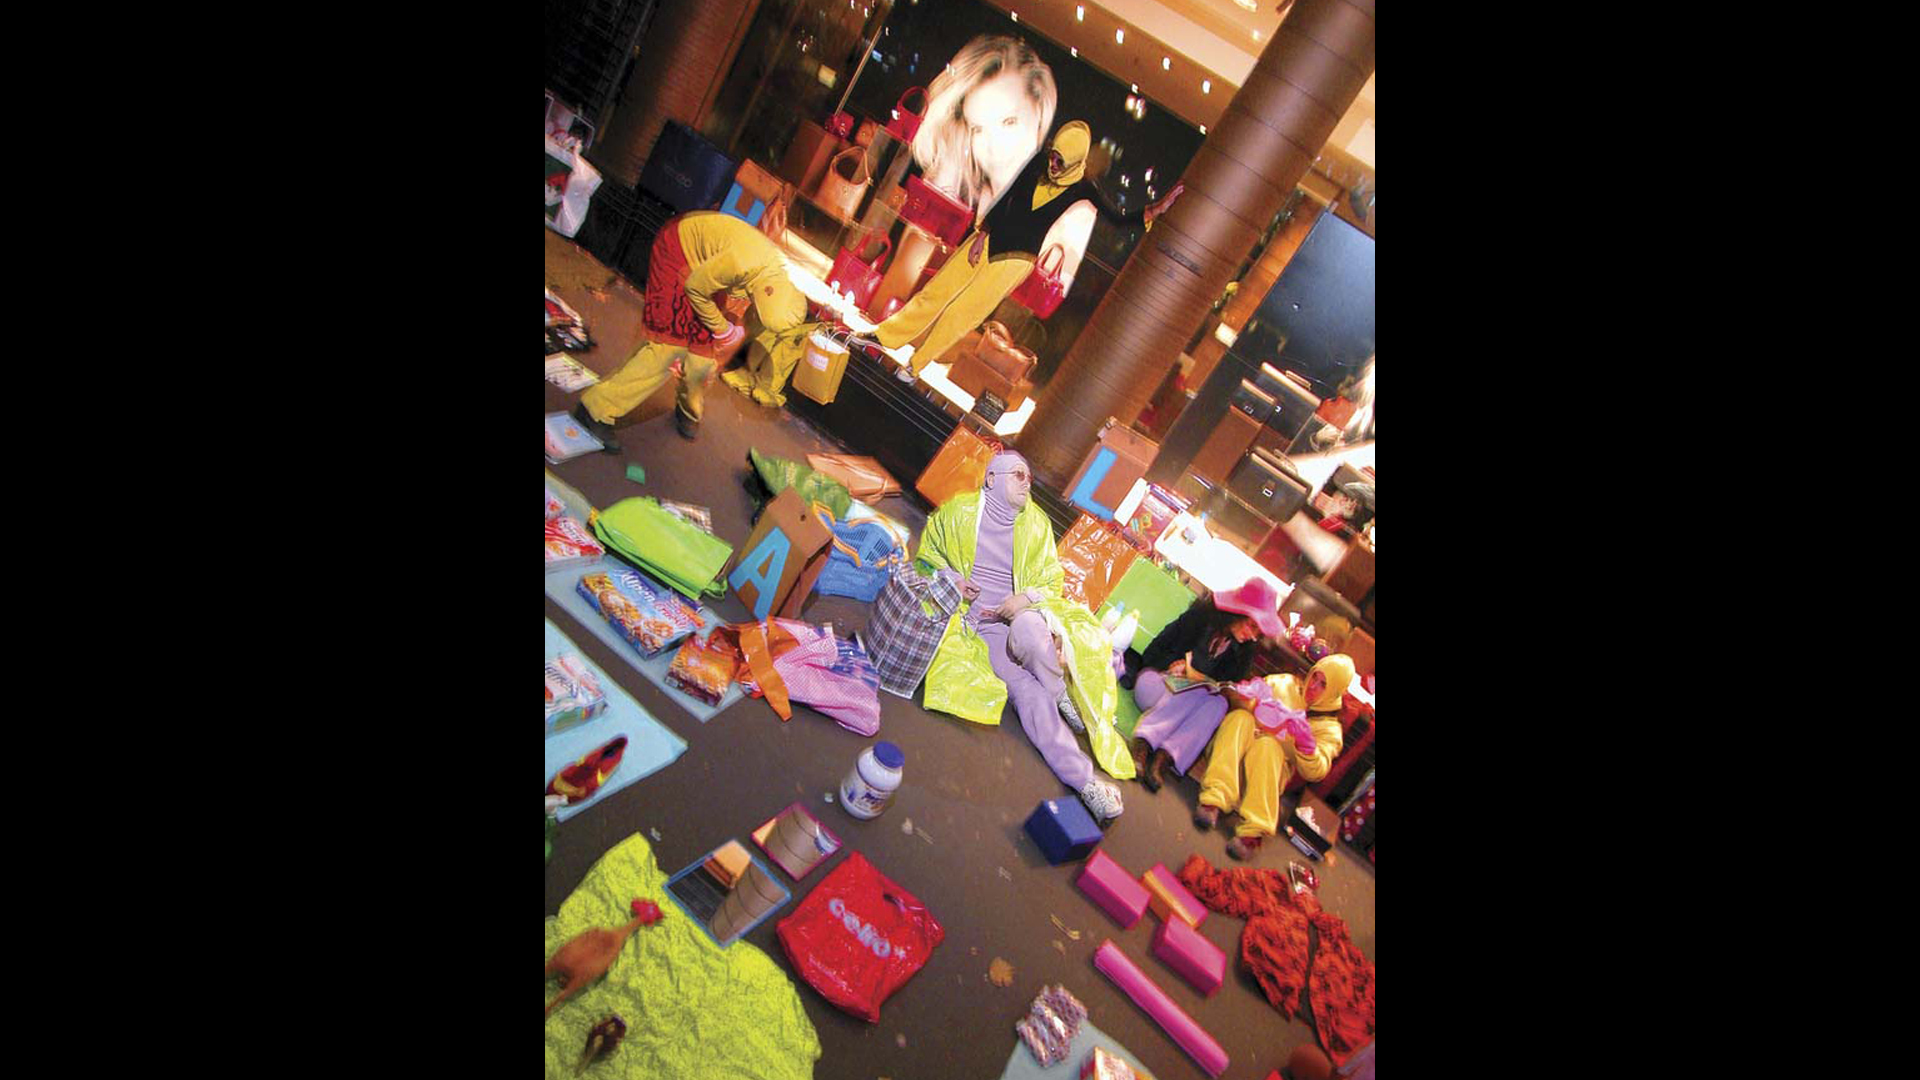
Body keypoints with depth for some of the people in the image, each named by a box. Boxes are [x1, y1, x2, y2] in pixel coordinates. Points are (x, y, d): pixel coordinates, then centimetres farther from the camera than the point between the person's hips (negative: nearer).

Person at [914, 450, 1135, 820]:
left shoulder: (1036, 523, 13)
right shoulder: (960, 511, 6)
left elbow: (1052, 579, 15)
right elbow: (927, 554, 15)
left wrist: (1028, 597, -7)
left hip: (1021, 615, 2)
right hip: (980, 624, -1)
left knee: (1029, 629, -39)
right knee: (1027, 690, -26)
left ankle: (1065, 700, -13)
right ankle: (1083, 779, -25)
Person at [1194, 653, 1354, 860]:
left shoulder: (1329, 728, 11)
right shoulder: (1284, 683, 17)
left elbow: (1315, 772, -2)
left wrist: (1306, 742, -21)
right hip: (1235, 746, 2)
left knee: (1268, 744, -36)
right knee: (1241, 717, -30)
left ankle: (1253, 831, -47)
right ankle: (1214, 799, -45)